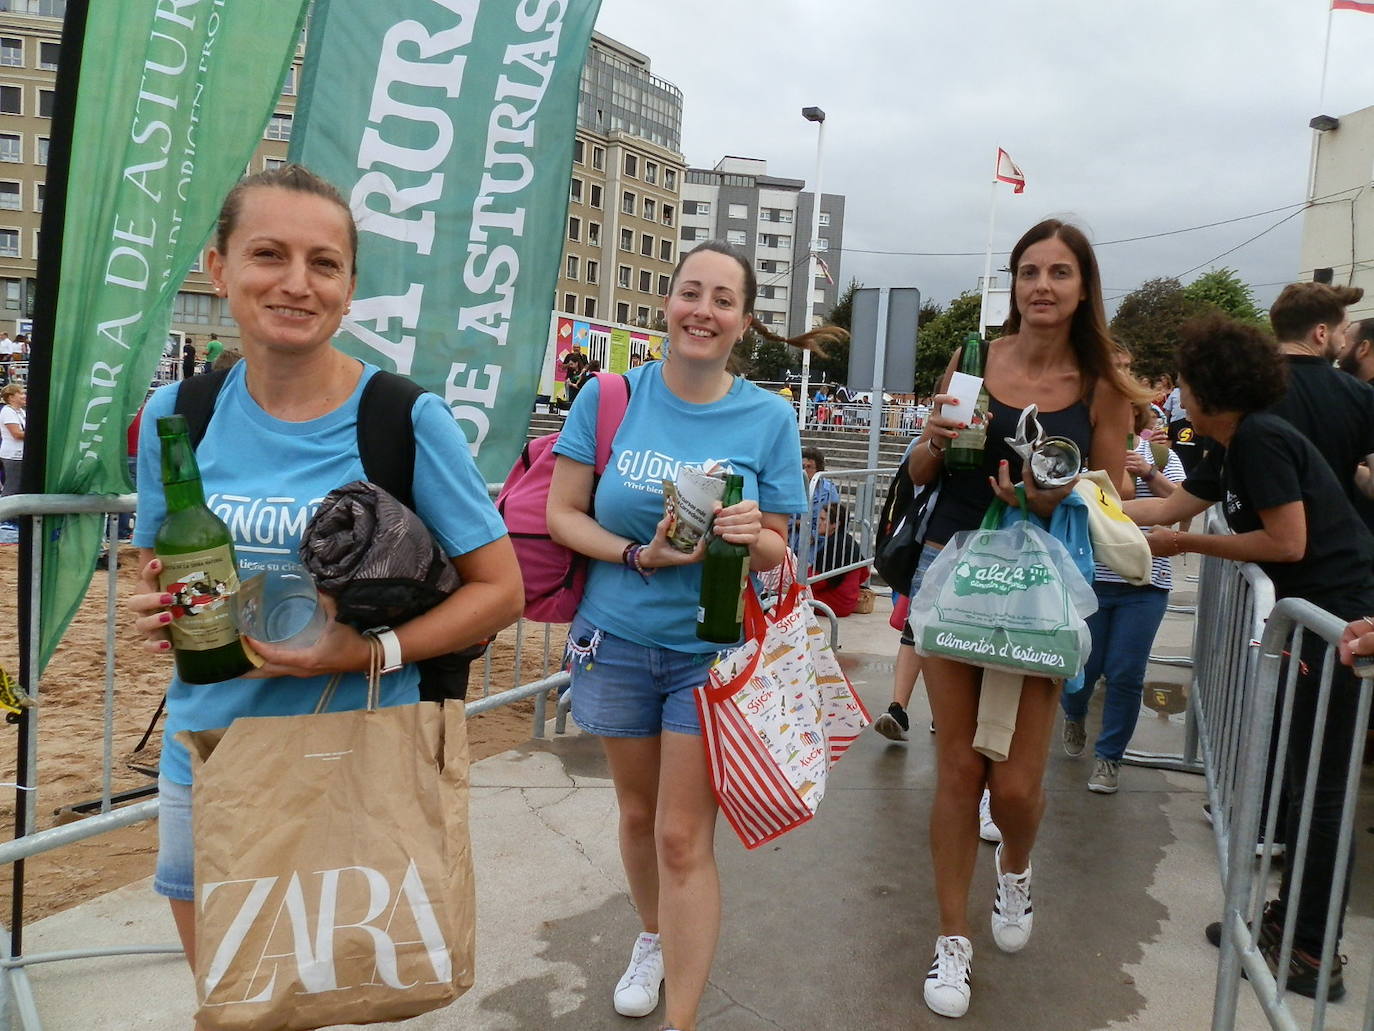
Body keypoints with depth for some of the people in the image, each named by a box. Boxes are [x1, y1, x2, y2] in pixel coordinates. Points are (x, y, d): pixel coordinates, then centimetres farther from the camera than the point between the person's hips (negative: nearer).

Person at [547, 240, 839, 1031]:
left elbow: (775, 551, -3)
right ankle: (653, 938, 48)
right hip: (616, 639, 2)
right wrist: (642, 555, -20)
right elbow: (563, 513, -5)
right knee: (638, 812, 20)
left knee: (684, 838, -1)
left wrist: (752, 535, -26)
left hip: (712, 649, -2)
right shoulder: (610, 395, -7)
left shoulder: (769, 418, -8)